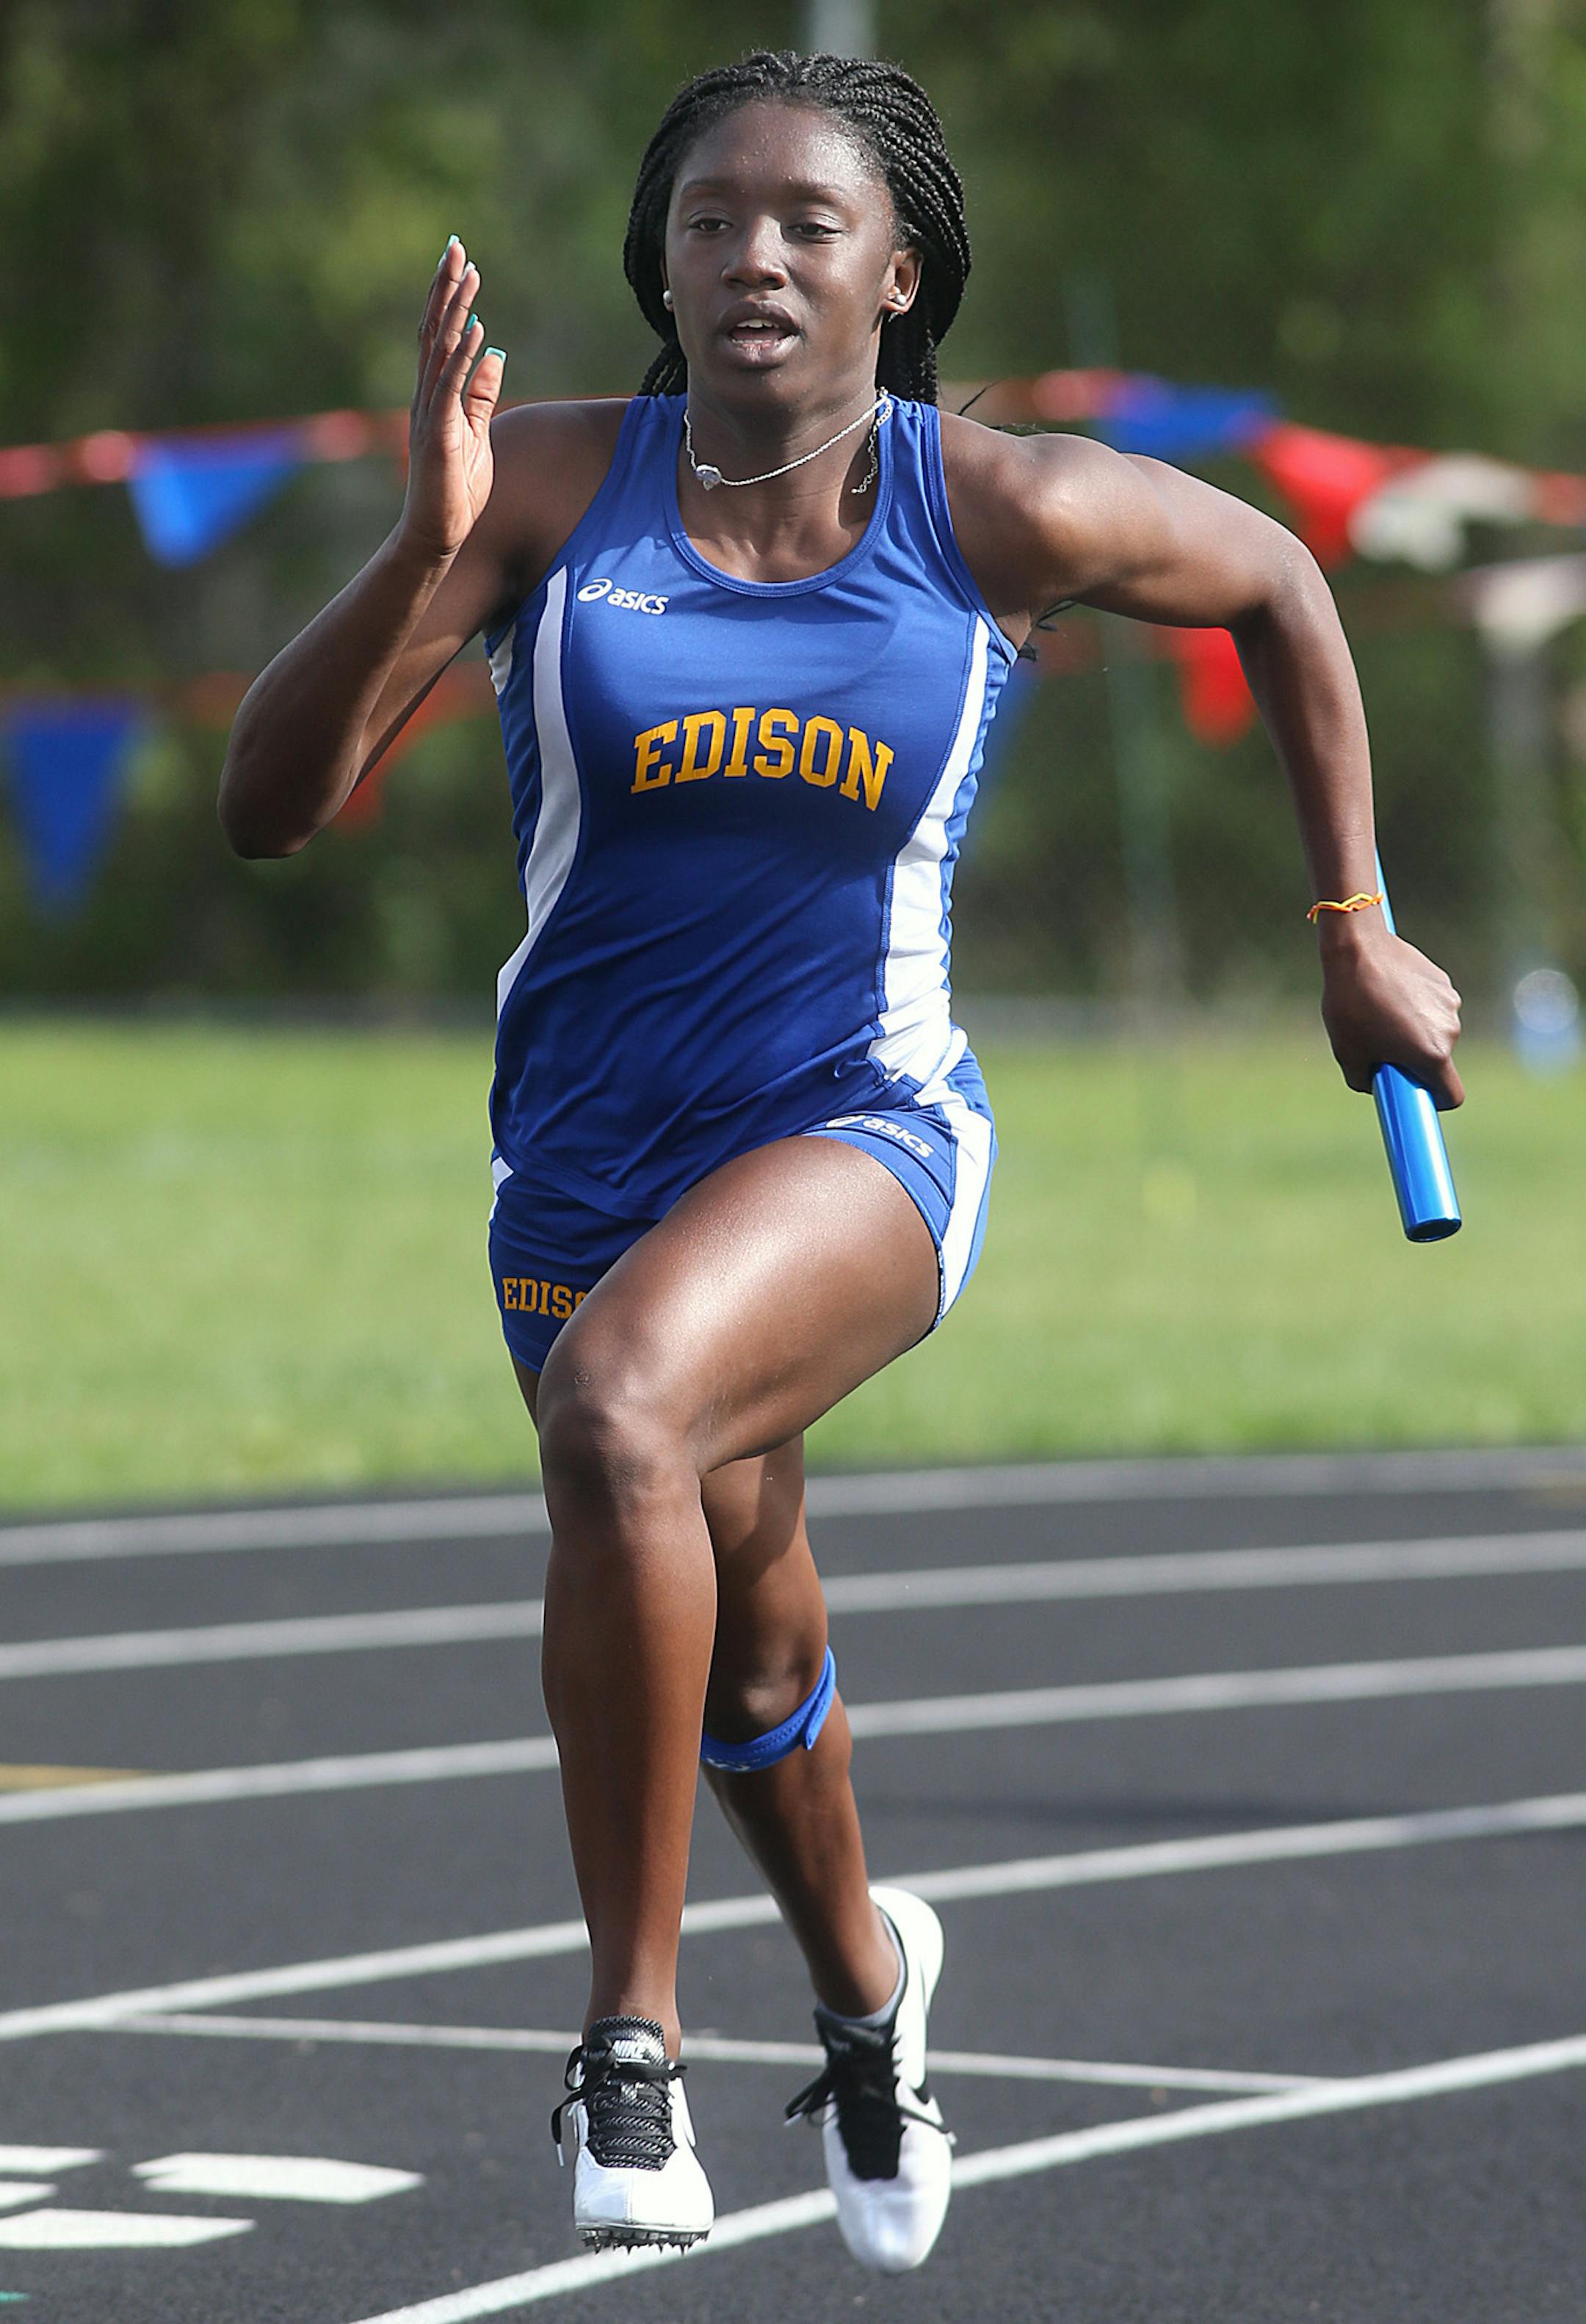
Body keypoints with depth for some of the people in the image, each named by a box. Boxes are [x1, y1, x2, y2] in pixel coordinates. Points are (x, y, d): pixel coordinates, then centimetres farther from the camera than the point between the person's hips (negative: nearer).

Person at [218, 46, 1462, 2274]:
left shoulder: (997, 509, -9)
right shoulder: (553, 483, -9)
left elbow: (1278, 582, 11)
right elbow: (269, 806, -14)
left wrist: (1356, 934, 12)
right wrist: (428, 548, -29)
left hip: (867, 1131, -3)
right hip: (587, 1157, 3)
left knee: (621, 1403, -35)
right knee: (747, 1658, 22)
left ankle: (634, 2025, -27)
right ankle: (866, 1978, 56)